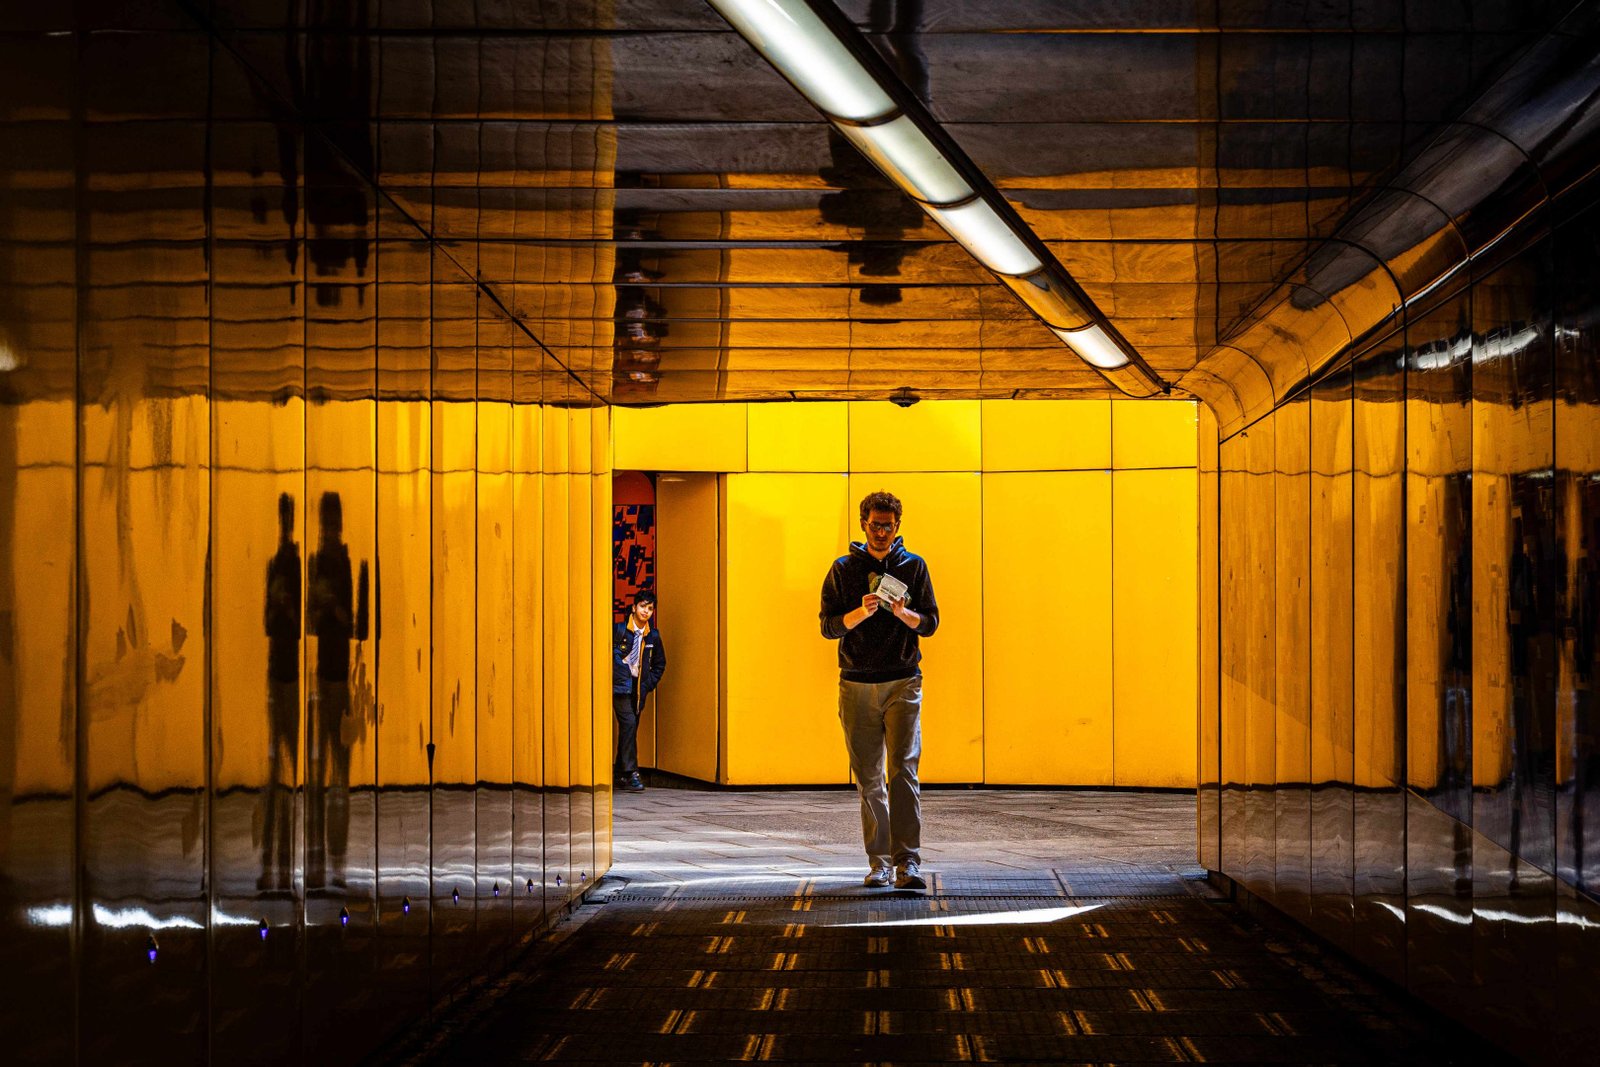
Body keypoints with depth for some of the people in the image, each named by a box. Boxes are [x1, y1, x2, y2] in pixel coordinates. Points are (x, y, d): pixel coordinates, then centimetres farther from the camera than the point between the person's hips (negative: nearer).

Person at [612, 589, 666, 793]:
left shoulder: (653, 636, 6)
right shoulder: (619, 630, -8)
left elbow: (659, 664, 18)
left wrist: (649, 684, 8)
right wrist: (611, 678, -8)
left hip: (639, 688, 5)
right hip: (620, 685, -5)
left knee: (629, 728, 7)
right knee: (628, 723, -18)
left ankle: (620, 774, 17)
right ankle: (631, 773, -20)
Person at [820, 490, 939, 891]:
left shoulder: (914, 566, 7)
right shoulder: (843, 569, 6)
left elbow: (930, 623, 6)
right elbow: (828, 626, 1)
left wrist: (903, 613, -15)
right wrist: (861, 613, -17)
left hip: (903, 682, -1)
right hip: (857, 684, 1)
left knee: (904, 771, -12)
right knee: (869, 779, 4)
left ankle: (908, 863, -15)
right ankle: (878, 862, 12)